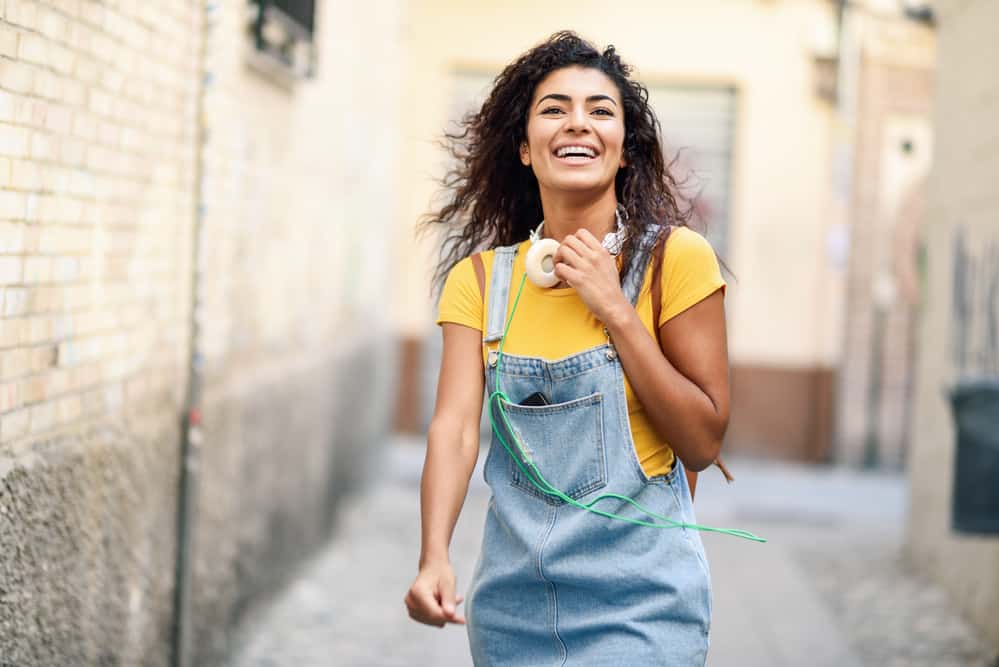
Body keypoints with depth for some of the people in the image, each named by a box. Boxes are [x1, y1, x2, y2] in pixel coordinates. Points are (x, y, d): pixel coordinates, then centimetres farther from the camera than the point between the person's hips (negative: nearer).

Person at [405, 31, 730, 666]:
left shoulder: (673, 258, -7)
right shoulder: (479, 278, 3)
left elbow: (704, 441, -7)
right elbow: (455, 427, -9)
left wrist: (615, 311, -15)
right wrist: (434, 558, -25)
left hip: (640, 602, -3)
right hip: (513, 600, 3)